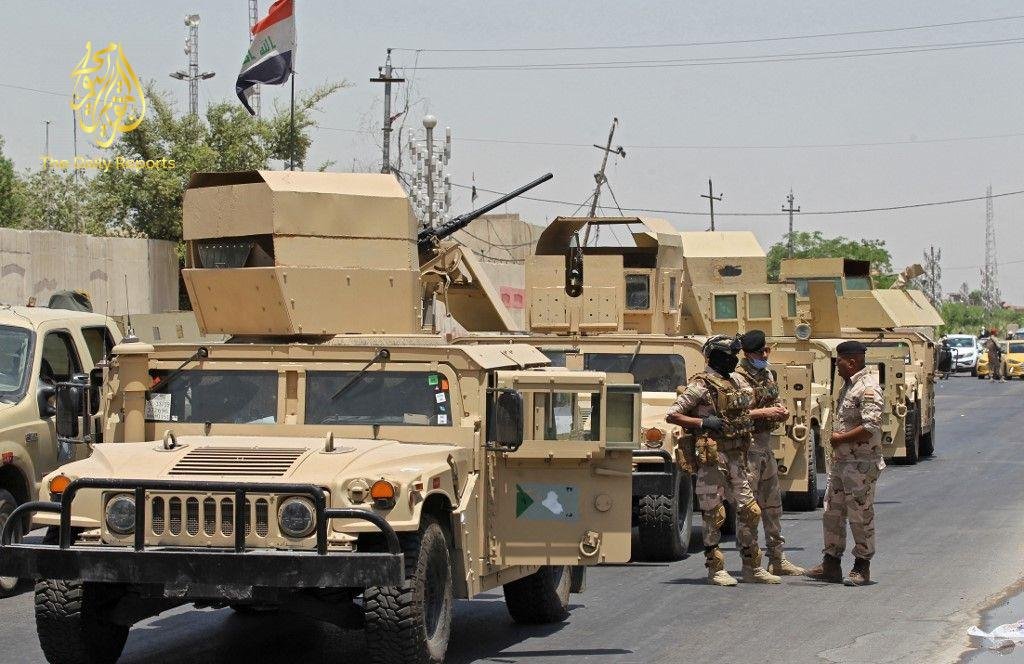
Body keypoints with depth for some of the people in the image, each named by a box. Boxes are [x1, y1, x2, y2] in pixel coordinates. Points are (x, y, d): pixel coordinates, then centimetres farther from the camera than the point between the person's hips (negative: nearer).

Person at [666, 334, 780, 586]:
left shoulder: (736, 381, 14)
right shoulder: (701, 386, -9)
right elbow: (671, 415, -11)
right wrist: (703, 422, -18)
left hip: (735, 456, 8)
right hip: (712, 457, -8)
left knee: (749, 510, 7)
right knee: (714, 515, -2)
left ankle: (752, 567, 16)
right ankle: (715, 569, 6)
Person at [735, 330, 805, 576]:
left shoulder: (767, 374, 13)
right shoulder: (739, 377, -14)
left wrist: (780, 411, 4)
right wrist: (763, 412, -23)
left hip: (766, 444, 9)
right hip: (746, 445, -9)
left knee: (772, 503, 15)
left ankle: (777, 559, 24)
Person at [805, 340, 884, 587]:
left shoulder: (868, 388, -17)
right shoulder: (848, 385, 14)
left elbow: (871, 427, -25)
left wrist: (840, 438, -16)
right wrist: (836, 440, 7)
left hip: (861, 465, -10)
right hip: (841, 462, 10)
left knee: (860, 516, -1)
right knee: (832, 513, 12)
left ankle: (862, 568, 9)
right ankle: (831, 565, 20)